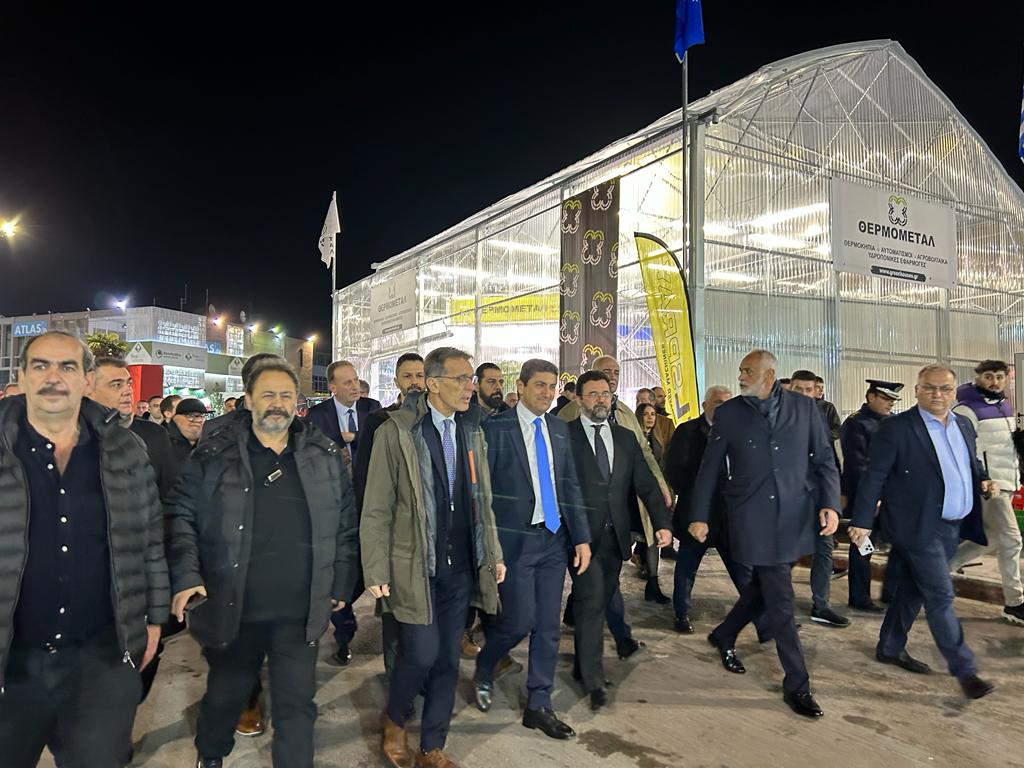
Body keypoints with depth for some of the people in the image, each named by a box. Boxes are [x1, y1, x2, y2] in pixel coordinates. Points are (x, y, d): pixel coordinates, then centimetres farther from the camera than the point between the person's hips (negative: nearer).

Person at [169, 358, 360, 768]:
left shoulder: (325, 456, 2)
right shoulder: (215, 455, -3)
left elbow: (346, 526, 8)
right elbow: (182, 517, -1)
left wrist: (341, 583, 8)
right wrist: (186, 577, -11)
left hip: (300, 612, 0)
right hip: (231, 608, 0)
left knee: (297, 704, 7)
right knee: (225, 696, 21)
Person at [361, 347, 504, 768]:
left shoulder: (472, 431, 7)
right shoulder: (397, 431, -9)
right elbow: (376, 510, -8)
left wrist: (493, 554, 10)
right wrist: (376, 571, -10)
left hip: (460, 567, 5)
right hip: (415, 565, -5)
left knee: (448, 658, 11)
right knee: (422, 653, -5)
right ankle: (395, 722, 26)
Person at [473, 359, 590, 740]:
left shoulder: (559, 428, 9)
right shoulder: (496, 427, -8)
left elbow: (570, 485, 10)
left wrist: (581, 537, 6)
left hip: (554, 538, 5)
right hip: (514, 539, -5)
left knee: (548, 626, 10)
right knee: (520, 620, -3)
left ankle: (538, 706, 26)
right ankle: (484, 668, 29)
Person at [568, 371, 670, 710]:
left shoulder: (625, 437, 11)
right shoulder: (565, 436, -5)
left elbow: (646, 484, 7)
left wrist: (662, 523, -5)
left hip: (615, 536, 5)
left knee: (599, 603, 14)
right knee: (592, 602, -8)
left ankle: (583, 666, 31)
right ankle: (593, 679, 4)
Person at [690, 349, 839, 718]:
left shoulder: (804, 407, 2)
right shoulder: (728, 413, -1)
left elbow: (824, 459, 5)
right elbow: (711, 468, 3)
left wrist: (830, 503, -7)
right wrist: (699, 516, 2)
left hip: (796, 517, 3)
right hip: (753, 520, -3)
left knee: (764, 587, 16)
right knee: (779, 601, 1)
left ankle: (724, 636, 42)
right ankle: (796, 685, 15)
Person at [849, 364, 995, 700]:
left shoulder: (964, 424, 9)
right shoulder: (896, 428, -13)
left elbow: (972, 465, 22)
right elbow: (874, 477, -12)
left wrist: (984, 480, -1)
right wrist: (862, 521, -14)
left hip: (952, 527, 7)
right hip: (919, 527, -7)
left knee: (913, 589, 17)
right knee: (940, 597, -3)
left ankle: (890, 648, 31)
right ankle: (964, 670, 9)